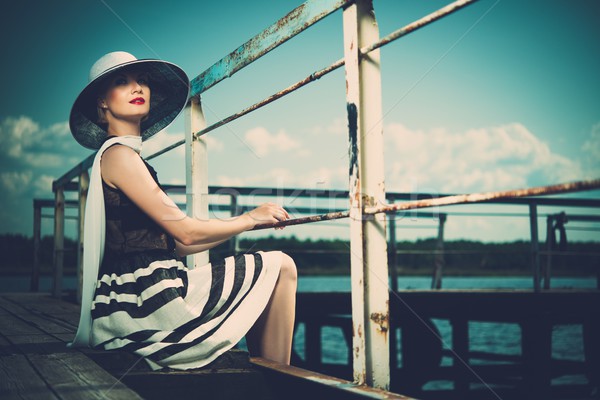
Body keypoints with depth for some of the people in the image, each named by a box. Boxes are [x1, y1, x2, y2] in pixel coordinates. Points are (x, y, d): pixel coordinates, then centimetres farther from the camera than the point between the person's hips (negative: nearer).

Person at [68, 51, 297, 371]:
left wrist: (243, 225, 14)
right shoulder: (118, 155, -11)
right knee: (280, 267, -3)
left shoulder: (128, 158, 19)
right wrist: (250, 219, 2)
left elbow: (174, 242, 15)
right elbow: (185, 232, -12)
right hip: (146, 298, -10)